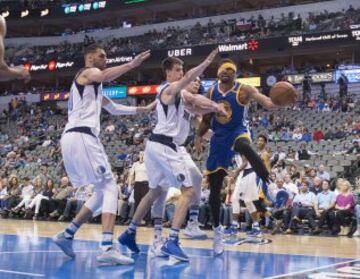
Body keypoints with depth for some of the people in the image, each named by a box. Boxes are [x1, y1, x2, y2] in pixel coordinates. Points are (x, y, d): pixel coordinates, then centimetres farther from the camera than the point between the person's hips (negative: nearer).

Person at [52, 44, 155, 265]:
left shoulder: (93, 85, 32)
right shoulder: (88, 72, 3)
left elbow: (114, 108, 39)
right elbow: (105, 76, -24)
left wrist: (144, 109, 38)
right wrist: (132, 64, -30)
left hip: (72, 138, 10)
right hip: (82, 137, -10)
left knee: (102, 191, 15)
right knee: (110, 188, -14)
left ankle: (67, 235, 15)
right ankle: (107, 248, -26)